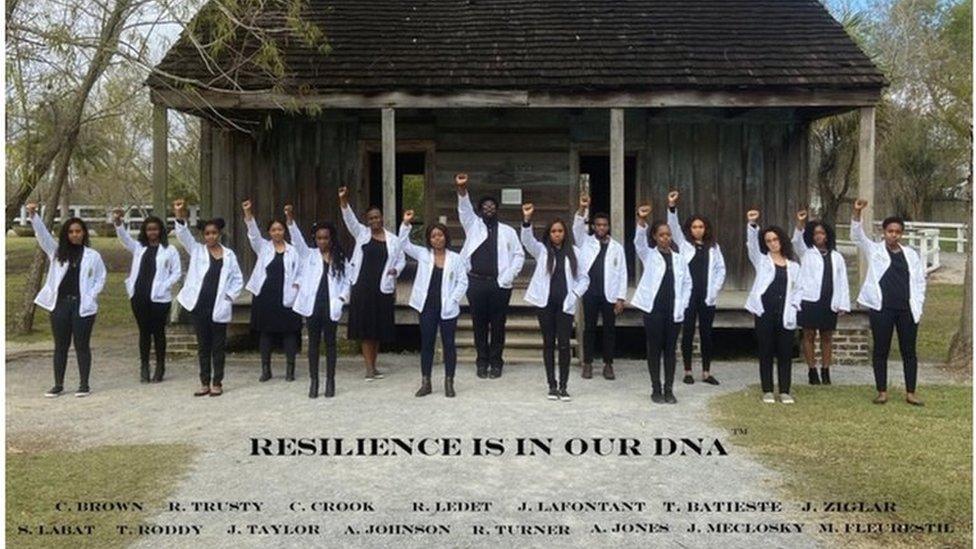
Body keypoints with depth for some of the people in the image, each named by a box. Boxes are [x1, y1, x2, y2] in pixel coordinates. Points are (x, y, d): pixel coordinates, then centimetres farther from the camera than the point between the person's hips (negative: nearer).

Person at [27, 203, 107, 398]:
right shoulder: (57, 252, 9)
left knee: (82, 345, 2)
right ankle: (58, 385, 15)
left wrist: (91, 296, -6)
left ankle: (84, 384, 9)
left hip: (82, 305, -2)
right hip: (60, 304, 2)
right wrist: (33, 216, -16)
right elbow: (42, 234, -1)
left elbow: (100, 278, 7)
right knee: (60, 346, 8)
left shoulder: (93, 255, 4)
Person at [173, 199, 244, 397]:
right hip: (199, 305, 1)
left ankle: (217, 383, 12)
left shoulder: (228, 254, 6)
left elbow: (238, 279, 9)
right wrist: (179, 216, -25)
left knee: (218, 346, 4)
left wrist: (230, 296, -4)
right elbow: (183, 235, -10)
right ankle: (205, 383, 16)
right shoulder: (197, 250, 6)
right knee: (203, 345, 8)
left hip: (219, 307, -1)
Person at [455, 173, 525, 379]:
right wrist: (462, 189, -26)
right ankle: (482, 362, 14)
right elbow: (465, 209, -8)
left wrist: (507, 277, -4)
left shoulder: (508, 231, 9)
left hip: (499, 284, 0)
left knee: (498, 324, 3)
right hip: (476, 283, 1)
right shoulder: (473, 226, 9)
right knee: (479, 324, 5)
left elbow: (519, 255, 7)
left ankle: (496, 362, 13)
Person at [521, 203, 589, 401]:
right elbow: (527, 240, -14)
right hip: (546, 302, 0)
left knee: (564, 344, -3)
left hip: (565, 304, 0)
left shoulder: (574, 252, 7)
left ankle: (563, 387, 5)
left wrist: (575, 294, -6)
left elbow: (584, 278, 10)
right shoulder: (542, 250, 5)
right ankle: (552, 386, 13)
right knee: (548, 343, 6)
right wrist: (527, 219, -30)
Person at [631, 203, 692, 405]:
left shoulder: (679, 258, 10)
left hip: (674, 311, 2)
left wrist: (682, 305, 2)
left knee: (671, 349, 6)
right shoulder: (649, 255, 2)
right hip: (653, 309, -2)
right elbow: (639, 241, -18)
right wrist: (641, 221, -37)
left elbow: (687, 283, 13)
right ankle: (656, 389, 11)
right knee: (654, 349, 2)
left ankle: (669, 389, 14)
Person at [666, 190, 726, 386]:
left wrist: (715, 289, -4)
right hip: (688, 295, -2)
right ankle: (688, 372, 11)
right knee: (688, 332, 3)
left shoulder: (713, 247, 10)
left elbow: (721, 269, 9)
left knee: (706, 333, 5)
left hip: (707, 296, 2)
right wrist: (672, 207, -25)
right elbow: (674, 227, -10)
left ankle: (706, 372, 13)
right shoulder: (683, 244, 5)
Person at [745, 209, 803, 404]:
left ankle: (784, 391, 12)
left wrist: (793, 304, -1)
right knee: (766, 352, 3)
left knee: (785, 353, 3)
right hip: (765, 313, -2)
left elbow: (798, 289, 17)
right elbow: (752, 244, -8)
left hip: (785, 315, 2)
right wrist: (752, 225, -23)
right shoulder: (761, 261, 8)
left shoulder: (793, 266, 14)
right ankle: (767, 391, 10)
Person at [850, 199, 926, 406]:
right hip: (881, 308, -2)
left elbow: (919, 282, 12)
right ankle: (882, 392, 12)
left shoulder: (911, 255, 11)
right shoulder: (874, 250, 6)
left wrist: (917, 308, 3)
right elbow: (857, 235, -9)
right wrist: (857, 213, -24)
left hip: (907, 309, 2)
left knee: (909, 351, 6)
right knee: (881, 350, 3)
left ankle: (910, 393, 14)